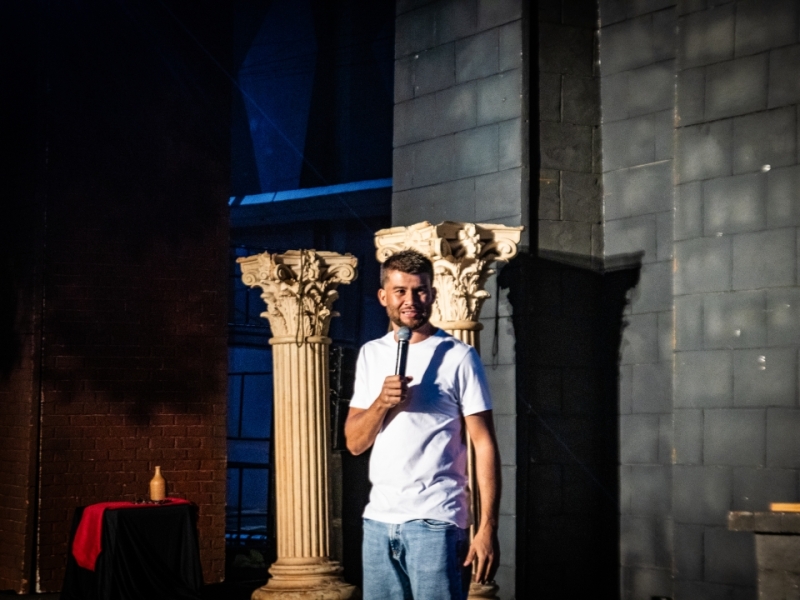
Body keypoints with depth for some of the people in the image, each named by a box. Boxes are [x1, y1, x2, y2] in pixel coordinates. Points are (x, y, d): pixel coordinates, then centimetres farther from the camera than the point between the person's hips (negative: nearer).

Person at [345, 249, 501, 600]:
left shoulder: (458, 357, -4)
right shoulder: (371, 354, 12)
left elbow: (484, 444, -6)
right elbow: (354, 443, 9)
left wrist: (488, 527, -13)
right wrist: (381, 403, -11)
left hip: (435, 522, -5)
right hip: (378, 520, 5)